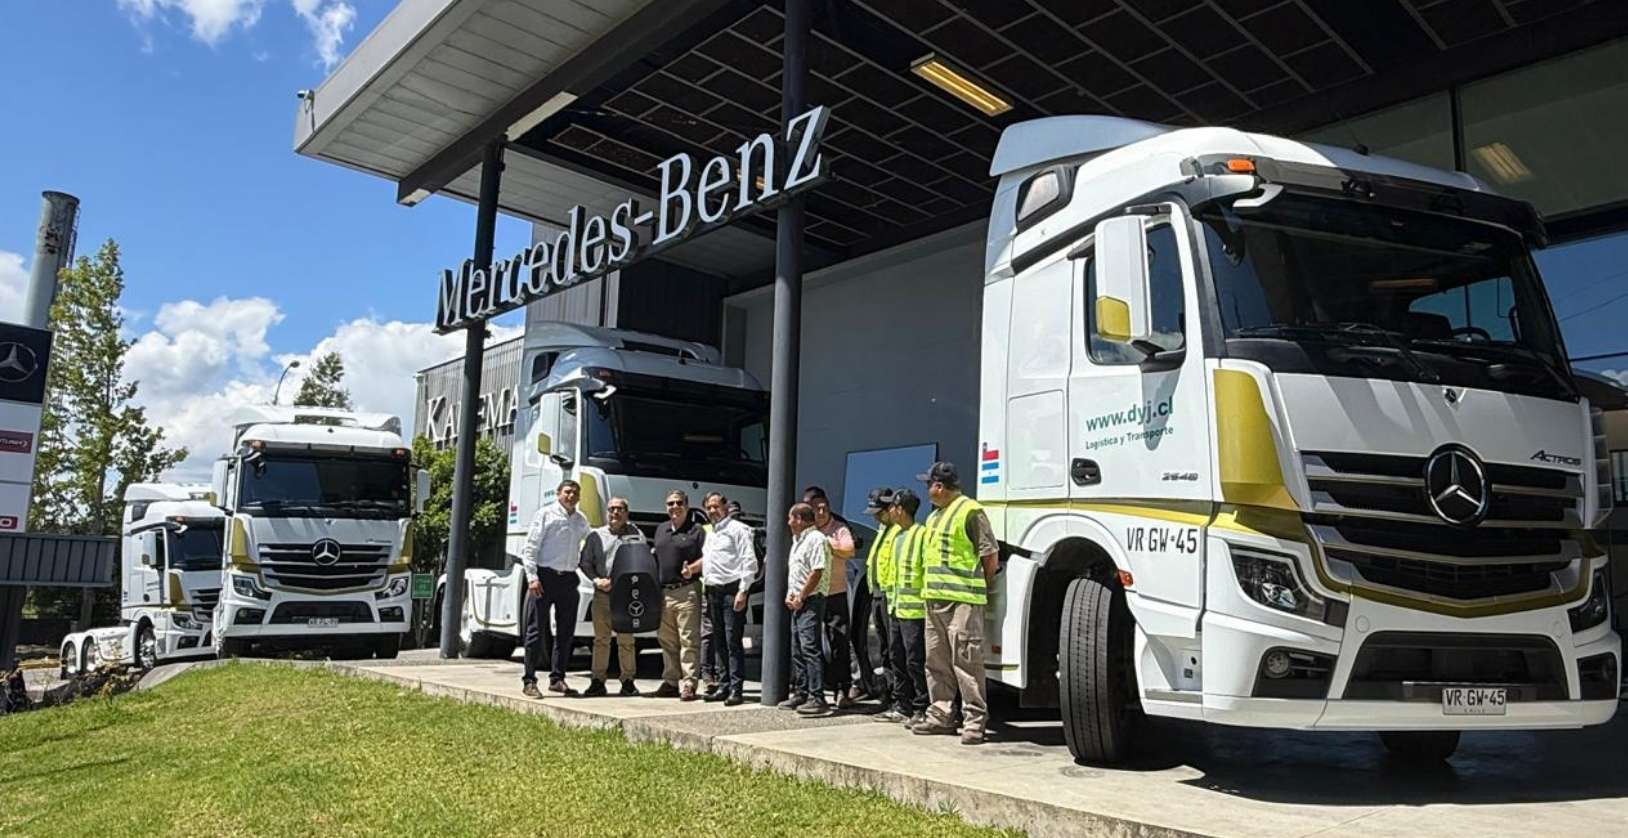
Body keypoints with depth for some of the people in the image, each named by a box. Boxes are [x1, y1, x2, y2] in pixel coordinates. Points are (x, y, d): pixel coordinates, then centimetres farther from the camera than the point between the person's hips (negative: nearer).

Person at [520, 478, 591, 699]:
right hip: (545, 576, -5)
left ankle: (557, 679, 18)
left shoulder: (582, 521, 15)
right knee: (536, 631, -2)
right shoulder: (545, 514, 0)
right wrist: (532, 577, -13)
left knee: (566, 633, 8)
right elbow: (530, 547, -5)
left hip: (568, 579, 6)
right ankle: (529, 681, 3)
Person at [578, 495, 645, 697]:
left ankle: (628, 681, 8)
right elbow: (585, 563, 11)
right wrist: (597, 580, -5)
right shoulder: (596, 536, 12)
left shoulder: (636, 535, 8)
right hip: (601, 595, 1)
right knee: (601, 639, 4)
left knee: (626, 641, 1)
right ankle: (598, 681, 10)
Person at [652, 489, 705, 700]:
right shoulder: (661, 529, 19)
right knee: (666, 640, 11)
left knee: (688, 640, -7)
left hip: (687, 591, -6)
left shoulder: (696, 530, 1)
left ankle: (688, 684, -6)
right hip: (662, 592, 6)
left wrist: (692, 569, -22)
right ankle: (670, 681, 20)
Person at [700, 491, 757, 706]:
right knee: (719, 642, 11)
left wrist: (743, 591, -17)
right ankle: (723, 686, 17)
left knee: (733, 641, -8)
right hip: (713, 591, 8)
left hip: (731, 590, -8)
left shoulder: (738, 529, -4)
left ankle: (736, 689, -7)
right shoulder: (710, 533, 21)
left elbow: (749, 561, -10)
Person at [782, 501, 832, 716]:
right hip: (797, 602, 10)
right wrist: (790, 594, 8)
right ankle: (800, 694, 21)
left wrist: (801, 597, -14)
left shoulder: (816, 539, -11)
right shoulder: (798, 540, 20)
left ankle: (817, 698, -16)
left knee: (810, 648, -14)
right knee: (797, 650, 13)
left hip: (811, 601, -10)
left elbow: (817, 572, -18)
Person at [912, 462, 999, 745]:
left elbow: (991, 555, -8)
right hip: (934, 600, 9)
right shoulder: (934, 516, 20)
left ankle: (975, 720, -2)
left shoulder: (970, 511, -9)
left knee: (967, 661, -7)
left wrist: (983, 588, 1)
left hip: (962, 600, -9)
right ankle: (941, 717, 21)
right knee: (937, 662, 12)